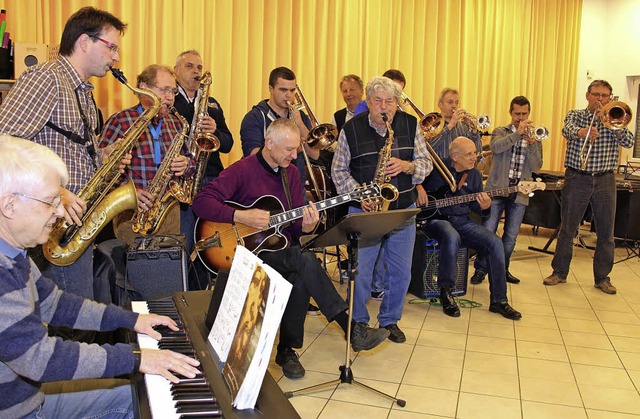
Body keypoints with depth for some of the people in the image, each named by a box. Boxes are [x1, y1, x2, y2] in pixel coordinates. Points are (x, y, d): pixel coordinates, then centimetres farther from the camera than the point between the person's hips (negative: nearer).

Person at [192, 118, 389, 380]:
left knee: (302, 275, -28)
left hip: (282, 251, 6)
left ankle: (287, 350, -10)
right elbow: (201, 202, -17)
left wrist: (305, 226, -12)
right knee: (306, 261, -30)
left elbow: (294, 227, 12)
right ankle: (352, 329, -24)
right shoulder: (242, 170, -8)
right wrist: (242, 216, -25)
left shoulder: (291, 173, 11)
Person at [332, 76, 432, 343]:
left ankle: (390, 320, 27)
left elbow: (426, 163, 4)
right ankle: (358, 322, 21)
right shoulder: (351, 128, -4)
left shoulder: (410, 125, 2)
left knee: (401, 270, 8)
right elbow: (338, 169, 0)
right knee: (361, 269, 0)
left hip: (403, 210, 3)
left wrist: (406, 166, -17)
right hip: (365, 210, -2)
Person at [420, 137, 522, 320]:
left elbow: (474, 205, 12)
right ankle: (446, 293, -19)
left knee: (495, 242, -13)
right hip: (435, 218, -6)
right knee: (452, 237, -39)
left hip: (462, 221, 6)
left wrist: (484, 206, -10)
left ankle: (498, 300, -2)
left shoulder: (475, 174, 10)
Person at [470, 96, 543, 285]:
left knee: (511, 236, 7)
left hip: (519, 194, 2)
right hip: (497, 190, -2)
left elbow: (536, 166, -1)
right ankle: (481, 269, 7)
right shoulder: (500, 132, 6)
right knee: (488, 231, -5)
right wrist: (518, 133, -24)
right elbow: (496, 147, -17)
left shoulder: (535, 137, 12)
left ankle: (502, 269, 22)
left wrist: (532, 143, -15)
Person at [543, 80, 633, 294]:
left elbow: (628, 142, -6)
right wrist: (581, 131, -42)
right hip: (577, 178, -2)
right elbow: (567, 130, -19)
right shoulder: (575, 115, 4)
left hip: (605, 181, 2)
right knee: (567, 229, 4)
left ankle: (602, 278, 17)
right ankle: (559, 272, 17)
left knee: (606, 232, 5)